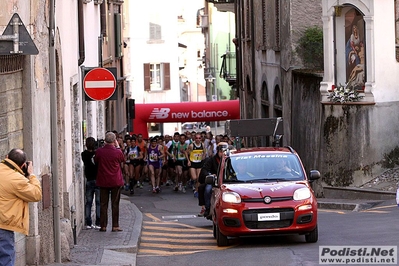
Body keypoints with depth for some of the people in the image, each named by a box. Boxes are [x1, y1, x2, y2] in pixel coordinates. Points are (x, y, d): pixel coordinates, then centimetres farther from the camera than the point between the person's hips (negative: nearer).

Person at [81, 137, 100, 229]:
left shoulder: (84, 155, -5)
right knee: (99, 202, 4)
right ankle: (98, 223, 1)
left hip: (88, 180, 3)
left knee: (88, 202, 10)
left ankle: (88, 223, 8)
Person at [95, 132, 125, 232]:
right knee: (115, 204, 5)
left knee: (103, 204, 8)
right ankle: (115, 226, 5)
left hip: (103, 181, 1)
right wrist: (118, 147, 14)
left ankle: (103, 226, 8)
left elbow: (96, 162, 10)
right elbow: (123, 159, 9)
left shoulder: (99, 151, -8)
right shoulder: (117, 152, -13)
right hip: (116, 182, -1)